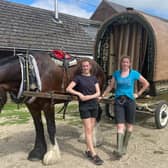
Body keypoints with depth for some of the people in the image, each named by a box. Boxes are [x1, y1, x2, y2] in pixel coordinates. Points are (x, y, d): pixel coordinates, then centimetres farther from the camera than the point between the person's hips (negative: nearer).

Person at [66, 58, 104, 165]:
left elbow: (98, 93, 1)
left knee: (91, 129, 11)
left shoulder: (94, 78, 8)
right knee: (88, 130, -4)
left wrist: (89, 96, -15)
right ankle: (94, 155, -1)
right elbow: (68, 89, -8)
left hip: (94, 105, 4)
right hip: (84, 106, -4)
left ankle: (88, 150, 25)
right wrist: (79, 94, -18)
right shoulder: (78, 77, -1)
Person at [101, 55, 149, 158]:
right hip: (118, 101, 0)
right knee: (120, 126, -8)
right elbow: (110, 86, 15)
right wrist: (102, 96, 12)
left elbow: (146, 84, 9)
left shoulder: (134, 73, 0)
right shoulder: (116, 73, 6)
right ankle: (119, 150, -12)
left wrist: (138, 94, 4)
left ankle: (124, 147, 26)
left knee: (129, 126, 9)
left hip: (130, 101, 0)